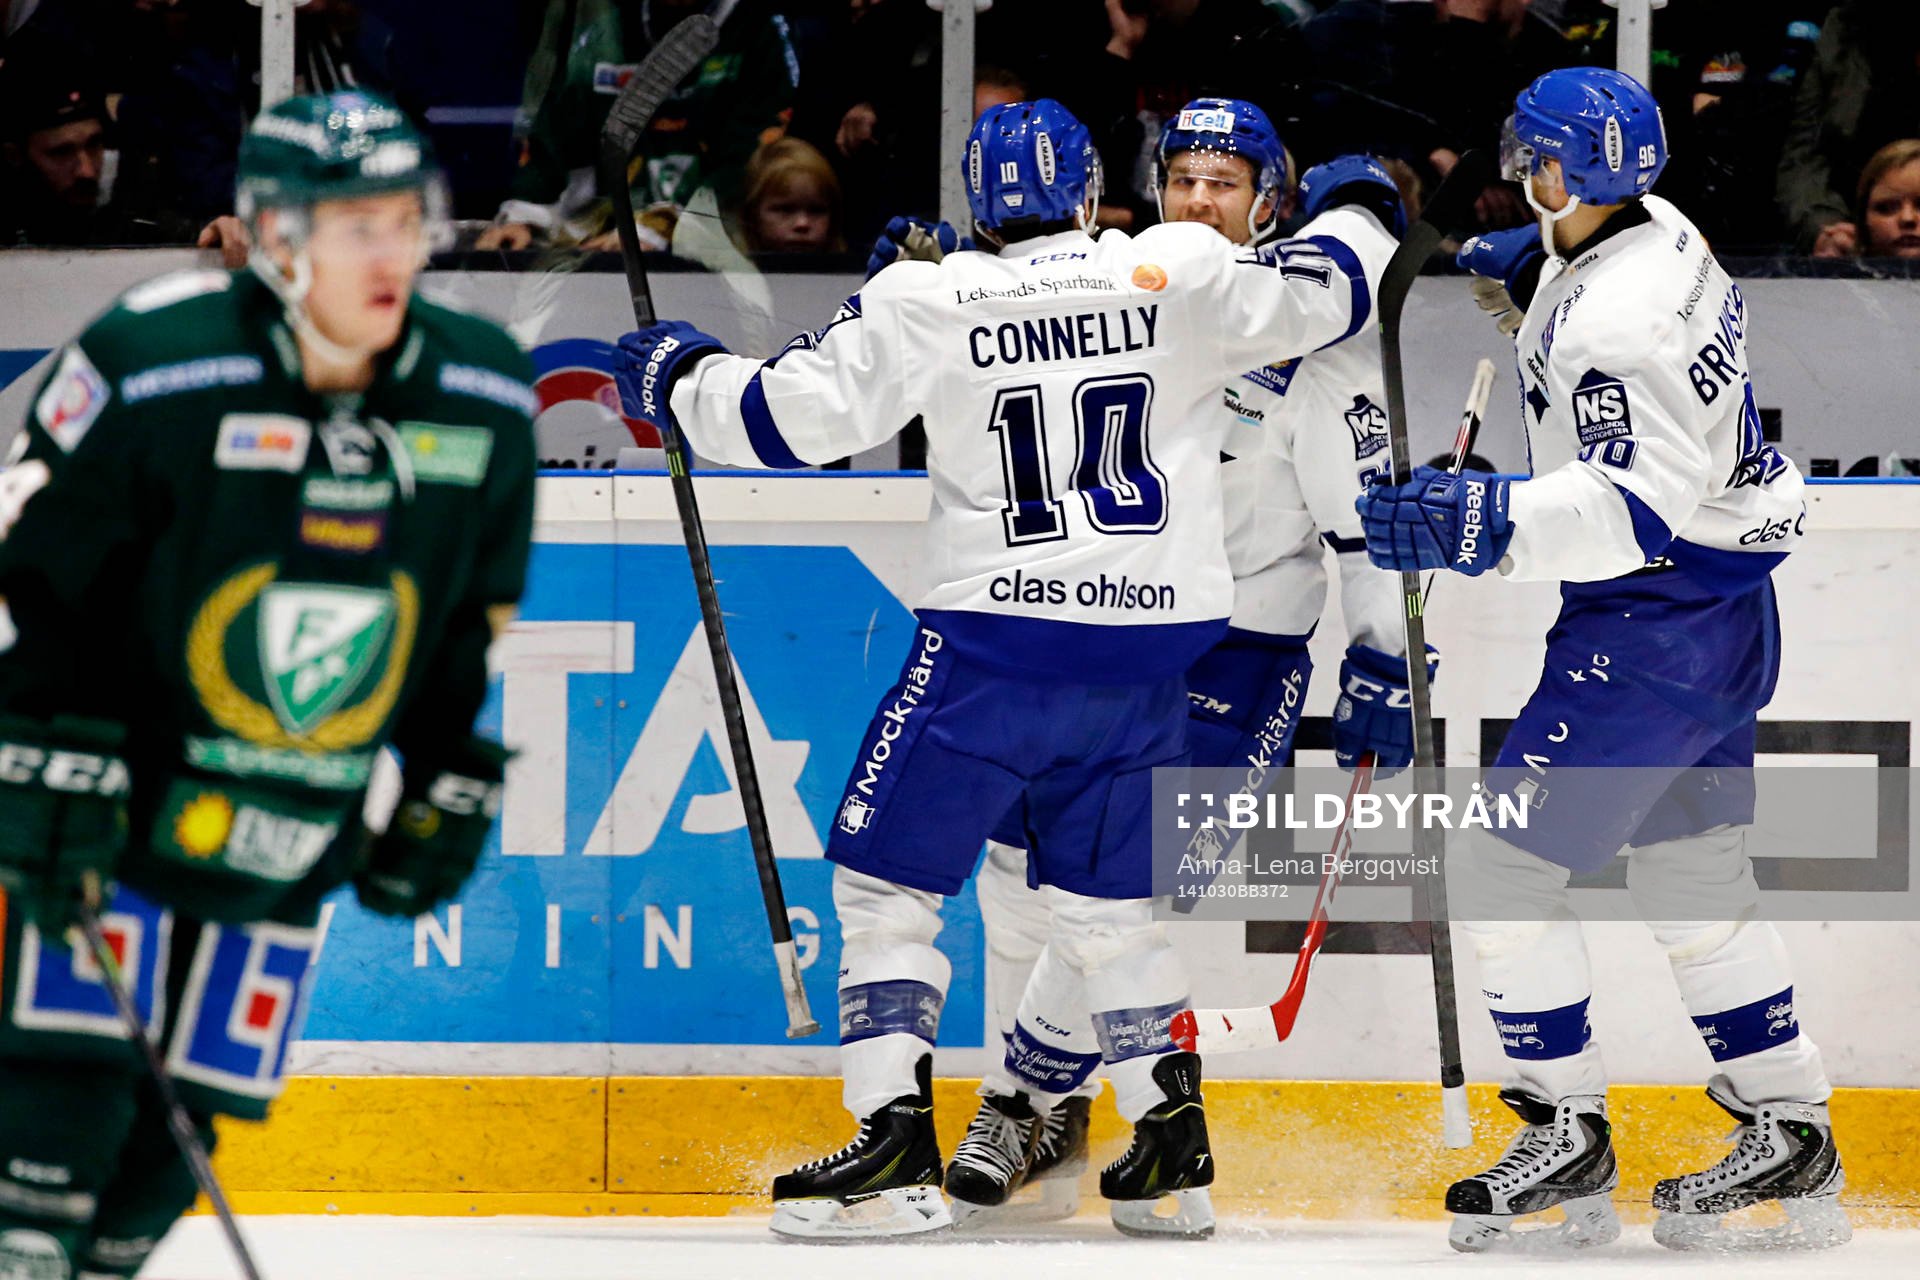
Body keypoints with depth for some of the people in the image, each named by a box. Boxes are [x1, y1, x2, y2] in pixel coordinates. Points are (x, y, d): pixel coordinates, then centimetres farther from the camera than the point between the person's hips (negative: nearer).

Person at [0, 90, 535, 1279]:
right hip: (119, 787, -4)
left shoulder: (485, 399, -5)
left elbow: (481, 617, 10)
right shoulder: (154, 367, -20)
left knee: (178, 1127, 4)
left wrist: (450, 791, 11)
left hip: (296, 839, 4)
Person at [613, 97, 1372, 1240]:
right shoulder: (1182, 275, 0)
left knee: (887, 878, 4)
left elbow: (789, 417, -4)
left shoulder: (931, 304, -6)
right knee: (1106, 899, 18)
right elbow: (1329, 296, 12)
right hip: (1152, 643, 4)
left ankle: (897, 1144, -6)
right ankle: (1173, 1141, 14)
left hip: (995, 644, -4)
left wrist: (681, 374, 14)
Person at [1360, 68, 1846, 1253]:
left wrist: (1486, 522, -40)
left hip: (1658, 627, -11)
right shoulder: (1655, 228, 5)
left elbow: (1641, 509, -32)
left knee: (1502, 863, -5)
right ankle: (1791, 1133, 23)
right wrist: (1527, 269, 12)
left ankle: (1568, 1133, 1)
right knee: (1693, 874, 18)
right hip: (1721, 610, 11)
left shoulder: (1622, 320, -26)